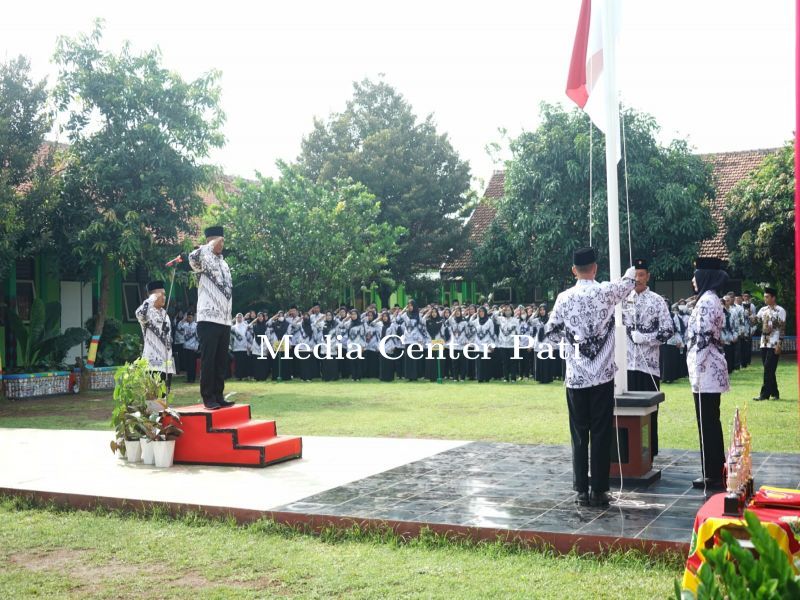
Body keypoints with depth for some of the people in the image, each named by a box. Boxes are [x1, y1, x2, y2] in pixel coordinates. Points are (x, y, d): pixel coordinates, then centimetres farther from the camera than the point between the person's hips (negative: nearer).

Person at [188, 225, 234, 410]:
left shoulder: (224, 263, 19)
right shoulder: (203, 260, -4)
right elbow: (193, 257, -30)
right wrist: (211, 245, -20)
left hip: (224, 320, 7)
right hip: (208, 319, -7)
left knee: (221, 360, 9)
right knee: (208, 360, -4)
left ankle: (218, 395, 15)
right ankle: (208, 397, 0)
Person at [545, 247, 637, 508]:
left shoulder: (564, 298, -1)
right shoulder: (607, 292, -3)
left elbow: (551, 333, 7)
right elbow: (629, 281, 20)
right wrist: (633, 271, 42)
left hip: (575, 377, 1)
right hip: (603, 376, -1)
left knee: (579, 435, 8)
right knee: (601, 434, 3)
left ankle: (581, 491, 11)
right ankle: (599, 491, 6)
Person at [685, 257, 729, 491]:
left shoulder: (706, 300, -15)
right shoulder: (712, 299, 16)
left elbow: (703, 338, -21)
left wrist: (697, 372, -20)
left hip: (706, 370, -10)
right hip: (712, 370, 10)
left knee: (707, 423, -3)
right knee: (711, 422, 15)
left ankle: (712, 475, 3)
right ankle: (716, 471, 22)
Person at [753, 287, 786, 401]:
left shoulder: (780, 310, -8)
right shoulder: (763, 310, 12)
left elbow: (782, 328, -11)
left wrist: (779, 344, -16)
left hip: (774, 344, -7)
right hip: (764, 343, 7)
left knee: (768, 369, -8)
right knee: (769, 370, 10)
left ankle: (765, 394, -5)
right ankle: (774, 393, 19)